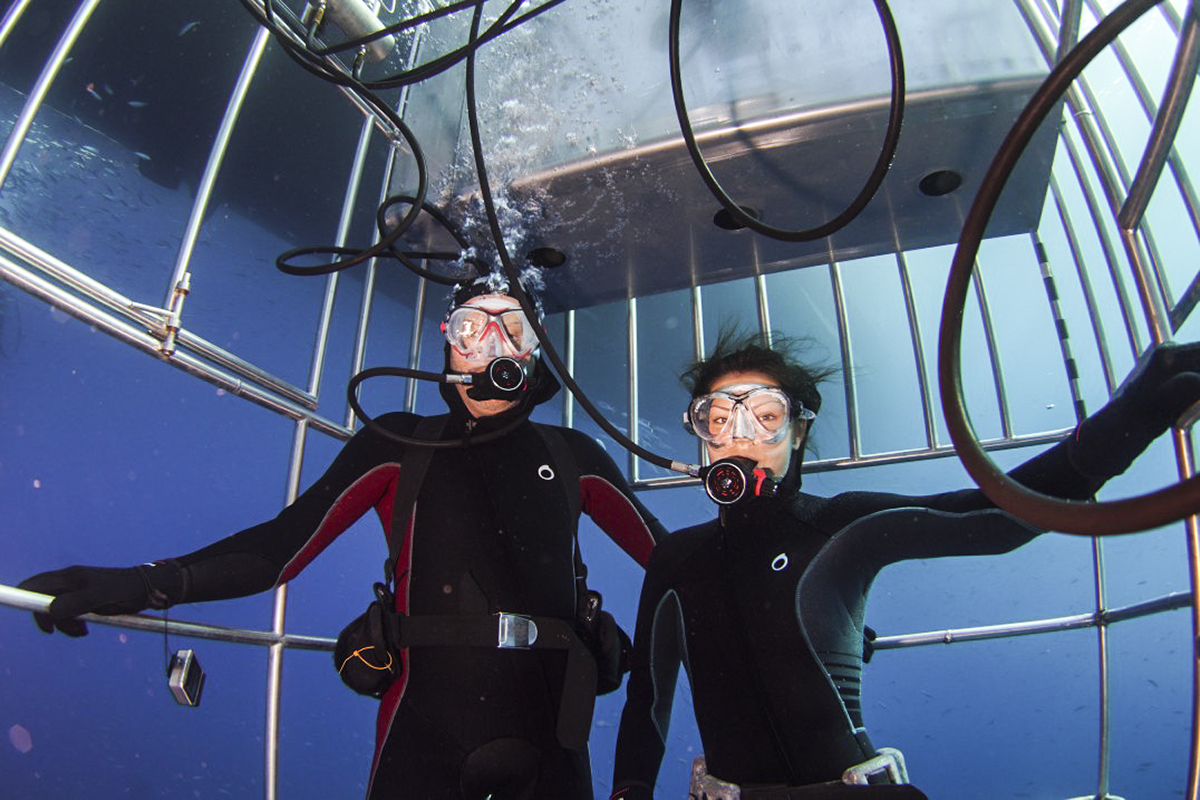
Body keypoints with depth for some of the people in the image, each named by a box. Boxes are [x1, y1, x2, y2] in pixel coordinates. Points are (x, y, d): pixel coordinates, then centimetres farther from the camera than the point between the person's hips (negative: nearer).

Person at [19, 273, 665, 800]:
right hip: (425, 743, -1)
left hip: (548, 743, 2)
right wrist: (148, 583, -19)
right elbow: (282, 546, -6)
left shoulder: (572, 456, 7)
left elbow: (669, 555, 9)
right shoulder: (398, 446, 2)